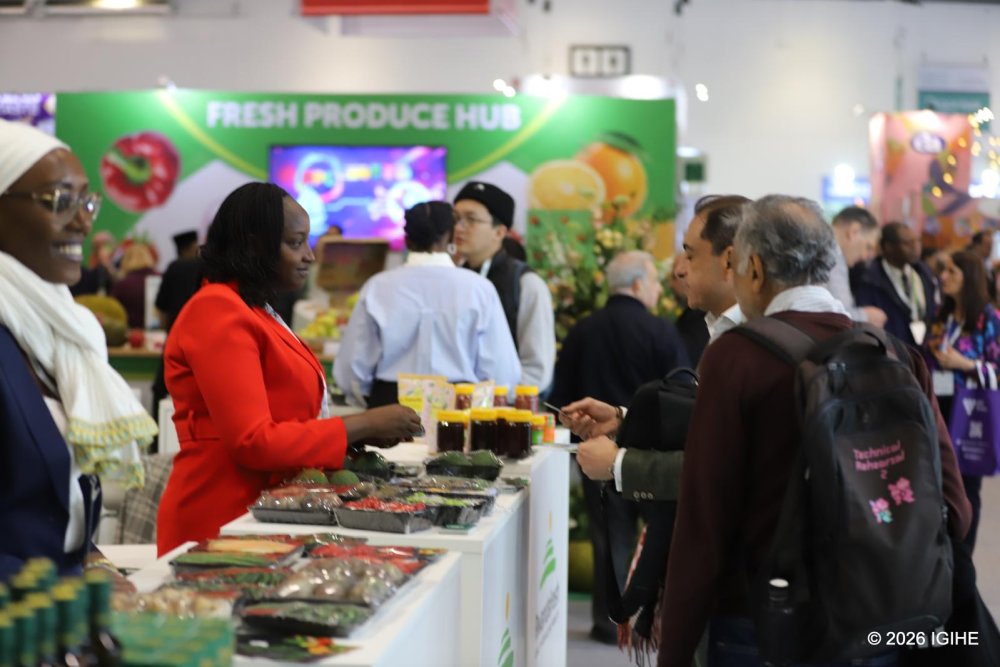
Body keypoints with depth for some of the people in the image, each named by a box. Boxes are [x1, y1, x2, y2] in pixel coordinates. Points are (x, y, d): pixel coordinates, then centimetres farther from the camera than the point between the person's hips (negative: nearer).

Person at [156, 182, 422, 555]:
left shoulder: (256, 310, 15)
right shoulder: (218, 312, -14)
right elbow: (253, 442, -20)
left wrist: (364, 431, 3)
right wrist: (361, 426, -14)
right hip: (223, 521, -9)